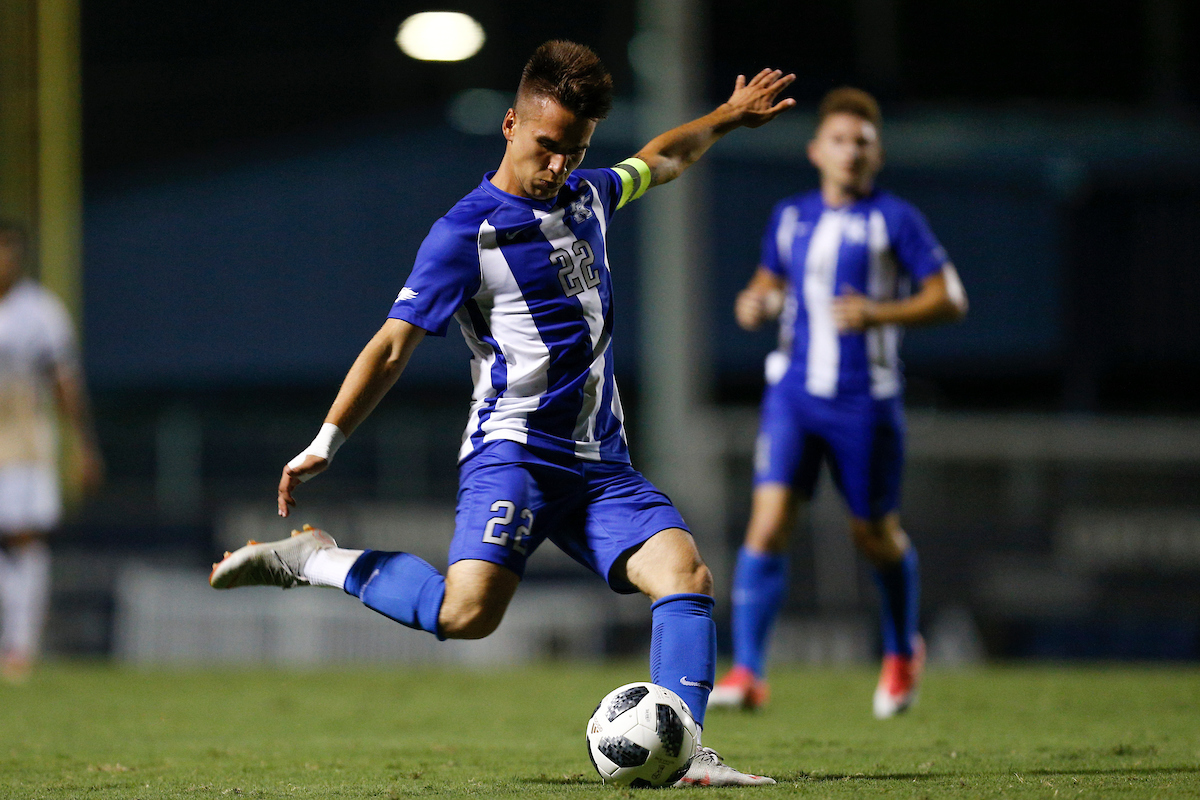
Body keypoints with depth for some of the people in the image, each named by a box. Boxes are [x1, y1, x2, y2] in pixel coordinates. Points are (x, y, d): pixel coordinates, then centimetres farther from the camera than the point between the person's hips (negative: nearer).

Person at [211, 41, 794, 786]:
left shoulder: (587, 196, 15)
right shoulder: (467, 232, -5)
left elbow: (660, 163, 39)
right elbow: (394, 344, -7)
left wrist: (727, 117, 43)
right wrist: (326, 443, -13)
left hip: (602, 464, 6)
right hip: (513, 451, -6)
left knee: (685, 570, -18)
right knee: (469, 611, -26)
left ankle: (684, 755, -20)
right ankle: (314, 560, -5)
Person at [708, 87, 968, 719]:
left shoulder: (894, 220, -3)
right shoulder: (790, 217, 10)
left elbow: (949, 300, -6)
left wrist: (880, 314, -21)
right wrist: (755, 304, 2)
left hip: (865, 400, -3)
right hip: (793, 393, 3)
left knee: (875, 536, 10)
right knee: (768, 523, -14)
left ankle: (903, 652, 38)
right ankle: (747, 673, -17)